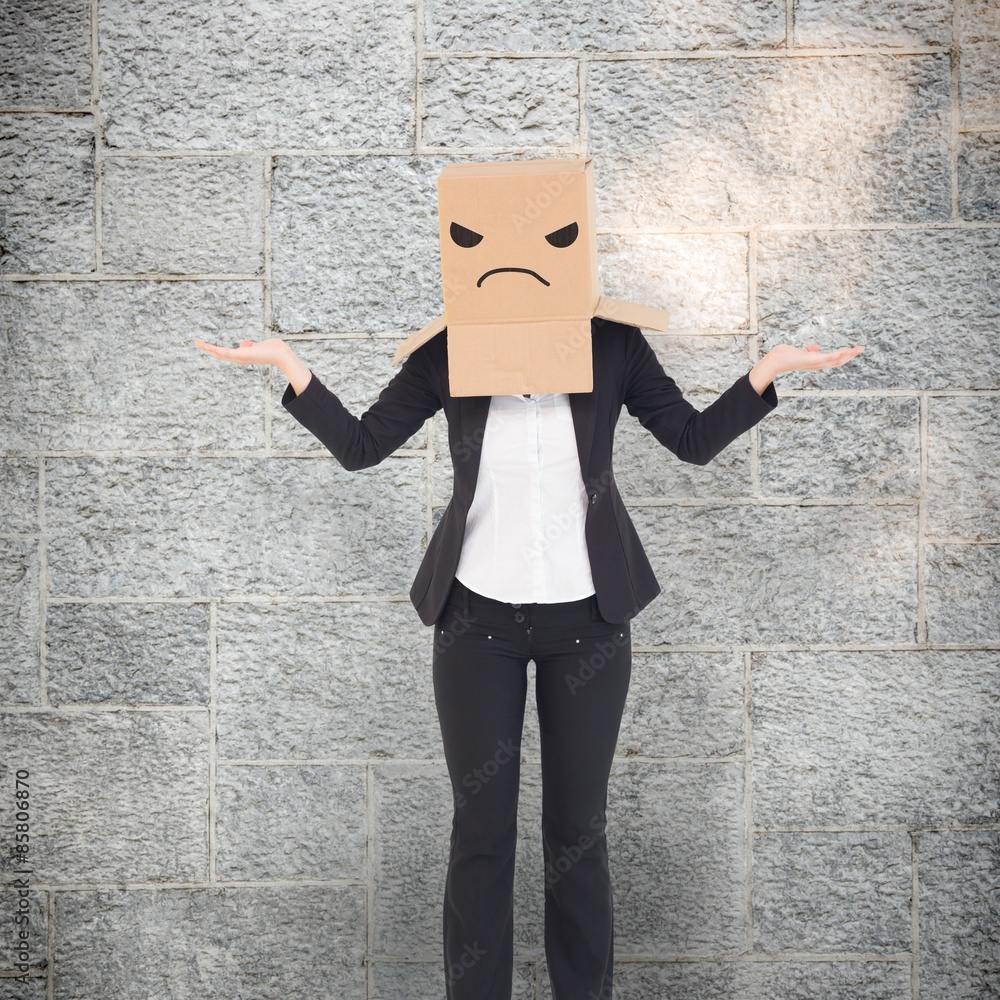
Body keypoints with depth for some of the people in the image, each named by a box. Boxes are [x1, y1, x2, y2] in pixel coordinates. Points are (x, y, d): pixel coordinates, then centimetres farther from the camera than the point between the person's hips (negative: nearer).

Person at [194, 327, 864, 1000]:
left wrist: (769, 367, -10)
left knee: (578, 830, 9)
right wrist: (286, 361, -10)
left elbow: (695, 440, 2)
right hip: (478, 616, 0)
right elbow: (359, 446, 0)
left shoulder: (613, 345, -3)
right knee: (481, 830, 6)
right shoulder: (448, 354, -4)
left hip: (587, 619, 0)